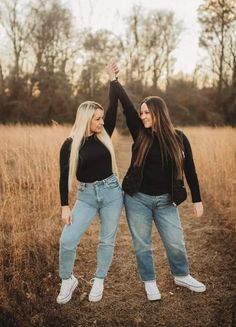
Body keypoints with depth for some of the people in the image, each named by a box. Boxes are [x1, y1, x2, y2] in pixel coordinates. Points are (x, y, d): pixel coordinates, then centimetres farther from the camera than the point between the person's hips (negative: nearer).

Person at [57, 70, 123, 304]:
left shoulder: (103, 135, 2)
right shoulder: (70, 144, -6)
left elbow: (113, 108, -3)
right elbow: (65, 176, -5)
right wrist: (65, 206, -8)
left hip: (112, 192, 2)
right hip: (86, 196, -2)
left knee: (107, 240, 9)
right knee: (67, 240, -8)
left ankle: (99, 282, 27)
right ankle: (67, 281, 16)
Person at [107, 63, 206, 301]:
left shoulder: (178, 138, -4)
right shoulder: (140, 134, -3)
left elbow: (189, 170, 0)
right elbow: (127, 106, -10)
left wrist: (197, 199, 2)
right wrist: (113, 80, -9)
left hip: (164, 200, 0)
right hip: (137, 199, 1)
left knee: (176, 243, 7)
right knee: (142, 244, 8)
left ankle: (182, 276, 35)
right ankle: (150, 283, 29)